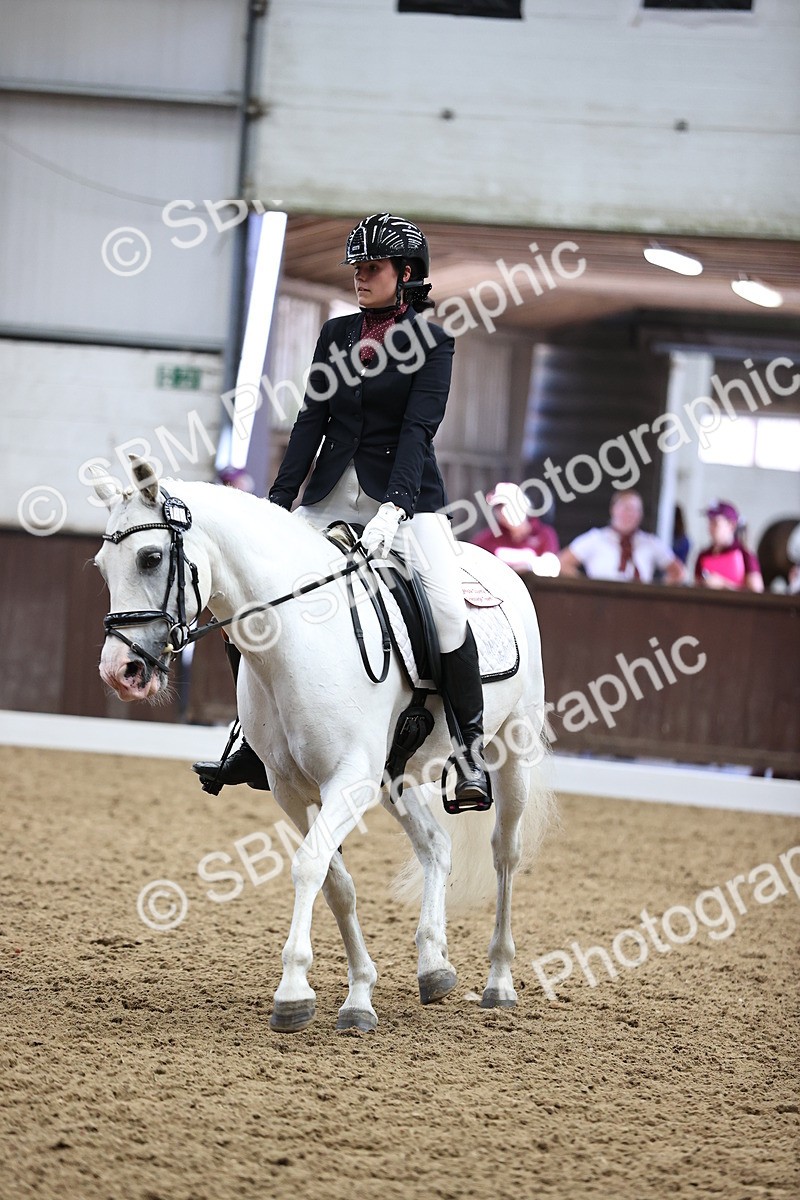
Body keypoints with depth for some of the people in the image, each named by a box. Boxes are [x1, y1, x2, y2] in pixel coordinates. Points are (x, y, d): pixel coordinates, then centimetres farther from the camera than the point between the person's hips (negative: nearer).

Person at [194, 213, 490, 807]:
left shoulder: (432, 343, -3)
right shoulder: (337, 333, 10)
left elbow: (417, 429, -14)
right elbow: (312, 419, 7)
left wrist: (394, 510, -26)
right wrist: (278, 501, 0)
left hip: (405, 494, -5)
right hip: (333, 491, 5)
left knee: (448, 610, -23)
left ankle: (472, 746, -8)